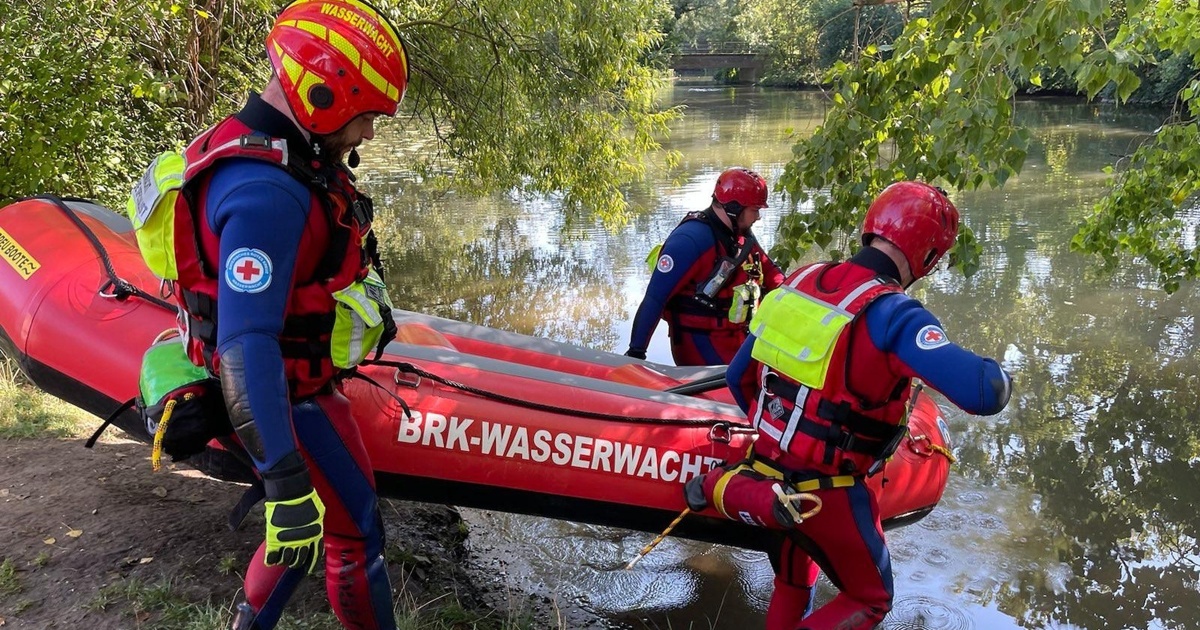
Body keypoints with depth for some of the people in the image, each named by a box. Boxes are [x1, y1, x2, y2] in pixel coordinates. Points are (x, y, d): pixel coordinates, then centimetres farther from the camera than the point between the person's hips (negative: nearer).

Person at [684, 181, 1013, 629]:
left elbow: (738, 376, 7)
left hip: (767, 473, 7)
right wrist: (997, 379, -6)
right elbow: (981, 394, -31)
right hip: (828, 494, -6)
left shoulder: (799, 281, -2)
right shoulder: (892, 313, -22)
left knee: (792, 586, 32)